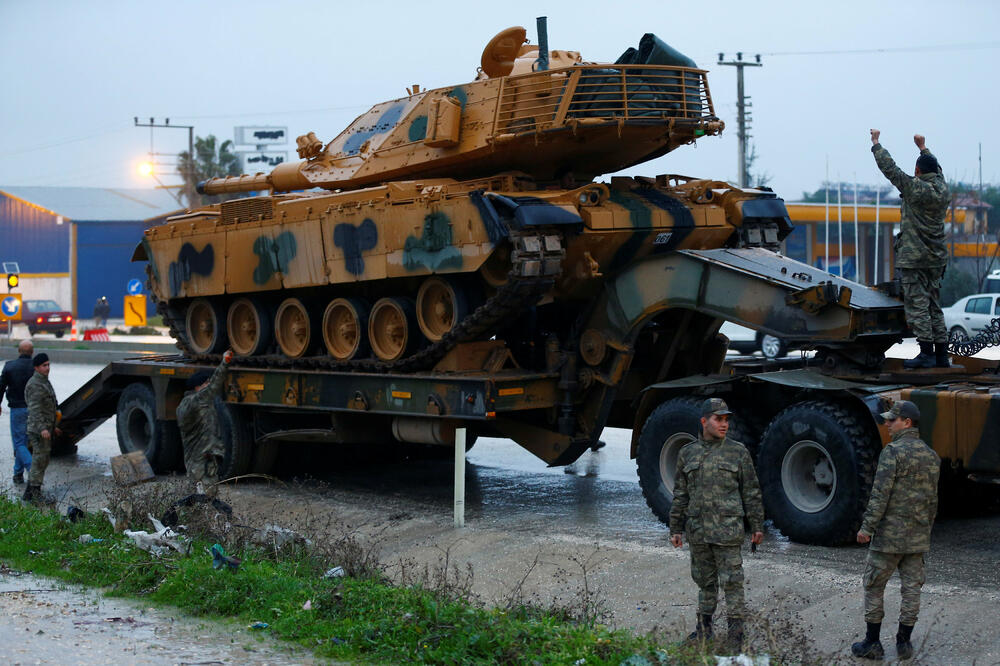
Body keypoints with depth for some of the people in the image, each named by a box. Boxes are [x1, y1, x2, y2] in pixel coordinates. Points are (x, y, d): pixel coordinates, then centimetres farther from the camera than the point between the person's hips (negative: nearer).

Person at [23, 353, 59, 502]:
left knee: (43, 461, 12)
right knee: (39, 460, -9)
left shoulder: (44, 383, 18)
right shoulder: (35, 384, -14)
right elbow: (34, 409, -23)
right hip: (38, 428, -10)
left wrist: (53, 427, 28)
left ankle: (31, 492, 18)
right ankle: (32, 492, -7)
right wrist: (42, 428, -31)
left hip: (46, 427, 10)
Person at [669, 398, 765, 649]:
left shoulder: (737, 452, 0)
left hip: (728, 530, -3)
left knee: (732, 580, -3)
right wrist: (676, 529, 10)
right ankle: (704, 627, 24)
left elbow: (751, 492, 2)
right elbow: (680, 494, 12)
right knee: (704, 580, 13)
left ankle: (735, 630, 4)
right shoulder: (688, 453, 7)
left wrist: (757, 526, 0)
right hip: (697, 531, 3)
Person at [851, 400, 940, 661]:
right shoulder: (932, 456, 10)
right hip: (918, 537, 7)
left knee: (874, 587, 4)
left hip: (890, 535, -6)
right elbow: (932, 499, 16)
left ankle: (872, 643, 8)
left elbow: (880, 494, -18)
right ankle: (904, 644, 15)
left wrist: (867, 527, -15)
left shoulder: (893, 451, -13)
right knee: (911, 588, 10)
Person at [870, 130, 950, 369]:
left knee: (917, 305, -7)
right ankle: (941, 354, 11)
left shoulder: (916, 188, -14)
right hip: (936, 257, 8)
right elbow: (936, 170, 29)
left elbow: (890, 169, -9)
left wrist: (875, 143, 3)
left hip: (914, 257, -8)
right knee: (934, 306, 11)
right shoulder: (943, 189, 7)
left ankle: (926, 353, -12)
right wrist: (923, 147, 42)